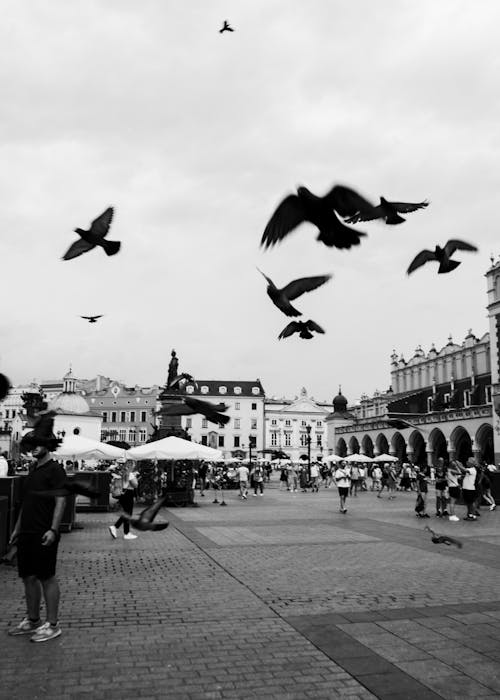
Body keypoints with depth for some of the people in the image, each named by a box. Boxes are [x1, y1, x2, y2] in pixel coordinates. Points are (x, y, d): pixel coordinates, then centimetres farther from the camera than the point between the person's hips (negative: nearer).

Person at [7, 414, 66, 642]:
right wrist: (17, 528, 20)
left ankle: (52, 625, 7)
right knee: (28, 577, 14)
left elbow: (61, 501, -16)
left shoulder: (55, 469, -10)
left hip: (44, 535, -8)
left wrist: (53, 530, -23)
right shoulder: (33, 469, 16)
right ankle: (32, 620, 27)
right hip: (27, 533, 8)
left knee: (46, 578, -2)